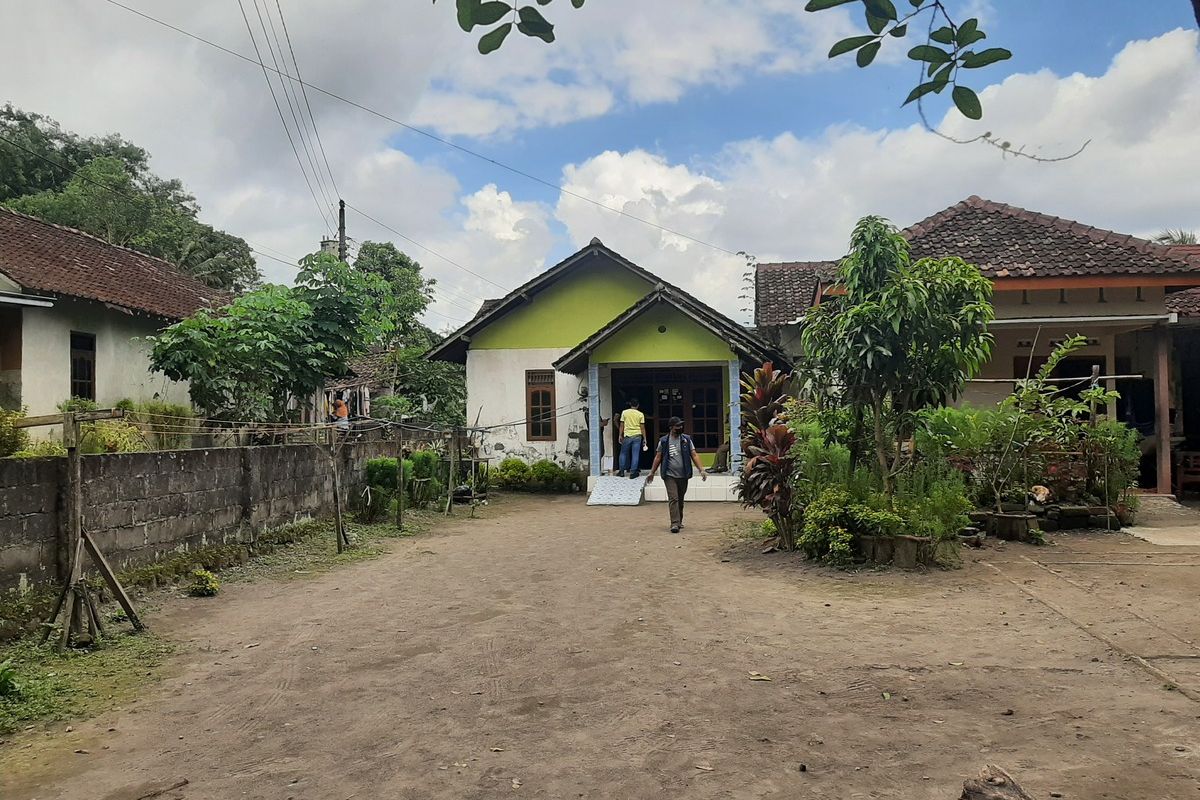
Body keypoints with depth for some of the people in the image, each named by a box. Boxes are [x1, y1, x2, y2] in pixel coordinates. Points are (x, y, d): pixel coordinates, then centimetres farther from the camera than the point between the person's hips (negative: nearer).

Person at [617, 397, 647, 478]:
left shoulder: (624, 412, 0)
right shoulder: (640, 414, 0)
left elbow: (622, 425, 0)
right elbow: (642, 428, 0)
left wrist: (620, 435, 8)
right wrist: (644, 439, 6)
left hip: (627, 435, 0)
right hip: (637, 436, 0)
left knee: (623, 454, 12)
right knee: (635, 455, 3)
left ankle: (621, 471, 13)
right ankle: (633, 472, 2)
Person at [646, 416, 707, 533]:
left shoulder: (686, 439, 5)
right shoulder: (664, 441, 2)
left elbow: (694, 455, 3)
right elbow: (658, 457, 7)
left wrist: (701, 470, -6)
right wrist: (652, 473, 8)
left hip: (683, 475, 2)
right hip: (669, 475, -2)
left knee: (680, 499, 12)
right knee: (673, 498, -12)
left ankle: (679, 521, 26)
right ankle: (675, 523, -14)